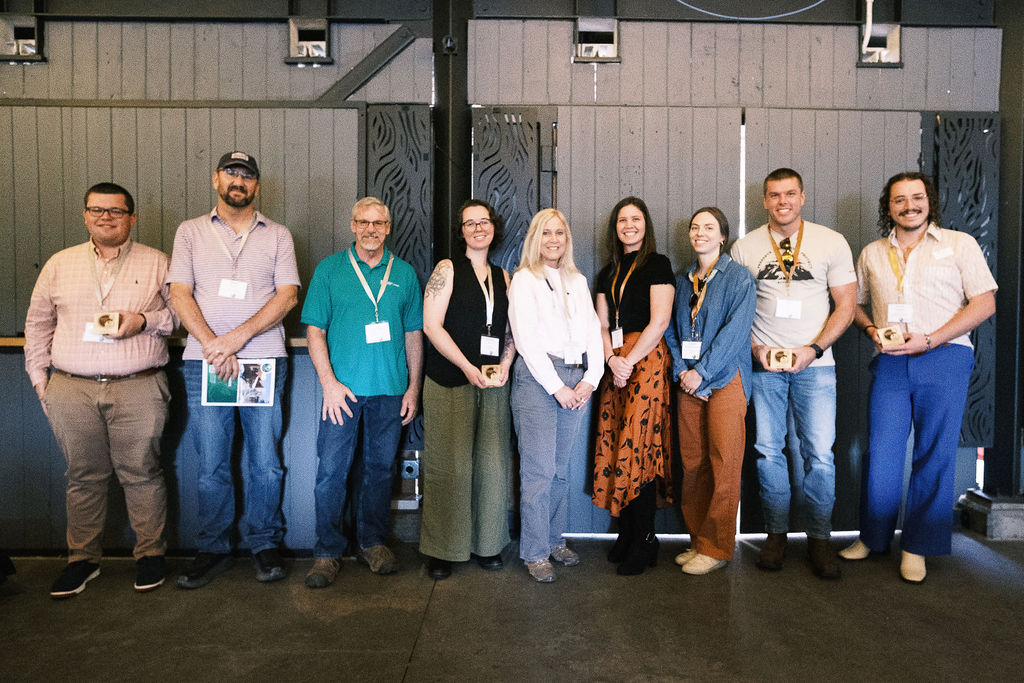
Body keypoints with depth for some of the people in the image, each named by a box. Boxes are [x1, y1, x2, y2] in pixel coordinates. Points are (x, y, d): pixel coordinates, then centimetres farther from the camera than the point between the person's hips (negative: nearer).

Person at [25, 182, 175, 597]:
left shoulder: (157, 263, 6)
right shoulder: (59, 264, 13)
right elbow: (37, 323, 18)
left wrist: (144, 320, -13)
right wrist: (39, 376, 11)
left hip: (138, 389, -2)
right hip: (71, 390, 3)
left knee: (141, 473, 3)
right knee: (83, 476, 10)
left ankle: (150, 554, 17)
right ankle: (82, 559, 24)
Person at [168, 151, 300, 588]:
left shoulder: (278, 235, 10)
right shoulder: (191, 231, 13)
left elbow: (287, 296, -1)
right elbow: (180, 294, 4)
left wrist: (237, 337, -12)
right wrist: (213, 346, -10)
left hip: (264, 361, 0)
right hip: (204, 363, 1)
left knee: (265, 462, 3)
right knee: (211, 465, 5)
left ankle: (264, 544, 19)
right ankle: (213, 549, 20)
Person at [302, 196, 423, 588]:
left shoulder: (404, 273, 9)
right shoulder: (329, 270, 4)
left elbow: (413, 333, 10)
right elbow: (314, 330, 0)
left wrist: (413, 386, 5)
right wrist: (329, 383, -10)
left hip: (390, 388, 2)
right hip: (342, 388, -2)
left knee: (381, 467, 10)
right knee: (331, 471, -1)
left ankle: (374, 543, 25)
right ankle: (328, 552, 13)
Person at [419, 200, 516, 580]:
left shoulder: (503, 276, 15)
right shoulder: (447, 269, 2)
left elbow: (511, 330, 16)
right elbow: (432, 325, -7)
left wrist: (504, 365, -2)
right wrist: (469, 368, -12)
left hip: (494, 383, 4)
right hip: (450, 382, -4)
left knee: (492, 463, 4)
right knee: (450, 465, -2)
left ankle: (487, 543, 20)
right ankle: (441, 549, 13)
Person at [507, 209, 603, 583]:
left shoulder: (578, 281, 17)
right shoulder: (523, 280, 1)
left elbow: (593, 331, 13)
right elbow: (526, 340, -7)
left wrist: (591, 379, -1)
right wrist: (557, 386, -11)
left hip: (577, 380, 5)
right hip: (538, 378, -5)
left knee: (562, 467, 11)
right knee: (539, 470, -4)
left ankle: (555, 539, 25)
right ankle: (535, 552, 7)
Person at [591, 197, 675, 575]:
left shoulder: (657, 265, 1)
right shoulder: (608, 274, 19)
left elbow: (659, 321, -9)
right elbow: (602, 325, 13)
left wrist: (630, 360, -12)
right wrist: (612, 359, -5)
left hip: (648, 359, -6)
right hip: (615, 363, 6)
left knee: (637, 447, -8)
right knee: (617, 445, 4)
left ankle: (645, 540, 5)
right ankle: (626, 533, 15)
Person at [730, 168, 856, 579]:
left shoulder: (832, 243, 3)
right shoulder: (744, 248, 6)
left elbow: (846, 305, 2)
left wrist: (812, 349, -10)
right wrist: (755, 347, -7)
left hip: (815, 363, -1)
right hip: (763, 364, 1)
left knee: (819, 453, -2)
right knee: (768, 450, 5)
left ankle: (819, 537, 15)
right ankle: (776, 533, 19)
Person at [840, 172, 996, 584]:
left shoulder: (959, 244, 6)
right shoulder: (872, 253, 15)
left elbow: (985, 303, 0)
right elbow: (856, 304, 23)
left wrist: (929, 340, -11)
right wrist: (871, 329, 1)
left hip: (944, 359, -2)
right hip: (890, 363, 2)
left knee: (935, 455, 2)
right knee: (880, 452, 2)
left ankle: (918, 546, 15)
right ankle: (873, 538, 19)